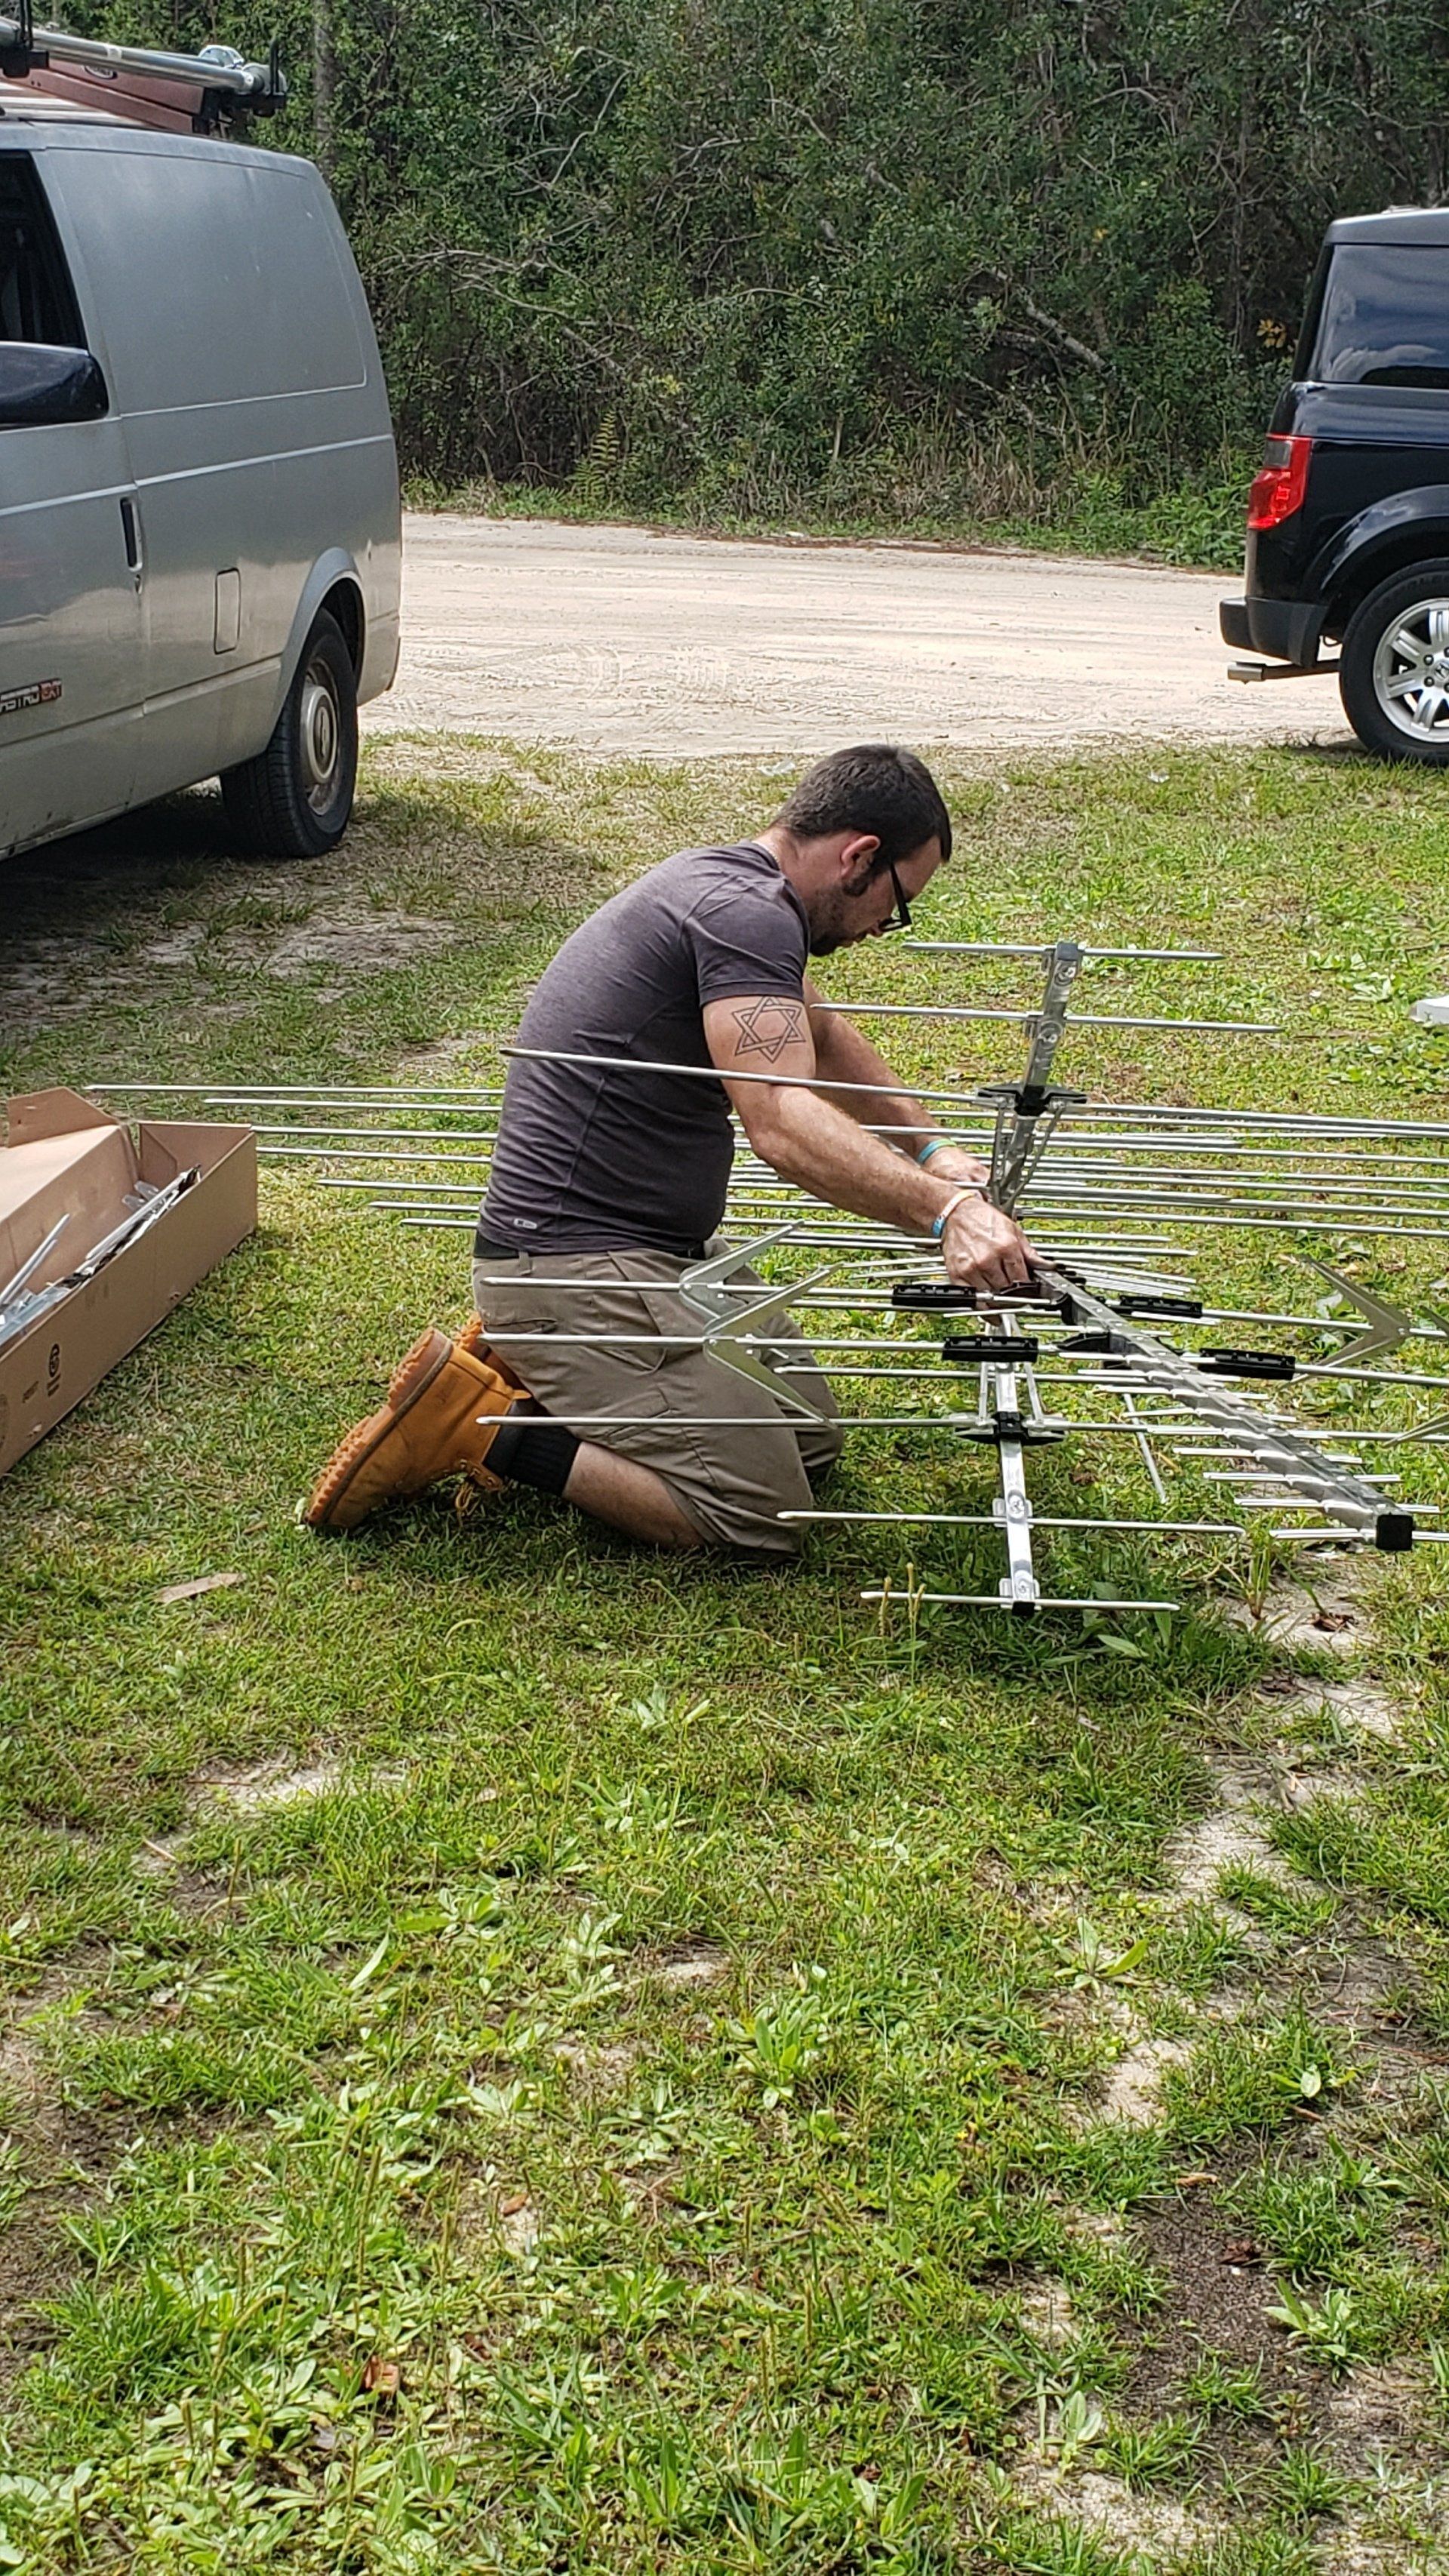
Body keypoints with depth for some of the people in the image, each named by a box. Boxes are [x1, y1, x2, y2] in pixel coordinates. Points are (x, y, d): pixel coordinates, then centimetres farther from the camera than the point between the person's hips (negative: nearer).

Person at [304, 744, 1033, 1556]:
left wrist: (933, 1149, 22)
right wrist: (945, 1212, -42)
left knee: (812, 1437, 12)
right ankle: (481, 1424, -7)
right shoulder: (747, 913, -20)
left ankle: (527, 1367, 13)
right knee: (761, 1516, -12)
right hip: (578, 1266, -11)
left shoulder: (727, 884, 13)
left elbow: (821, 1039, 30)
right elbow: (782, 1124, -34)